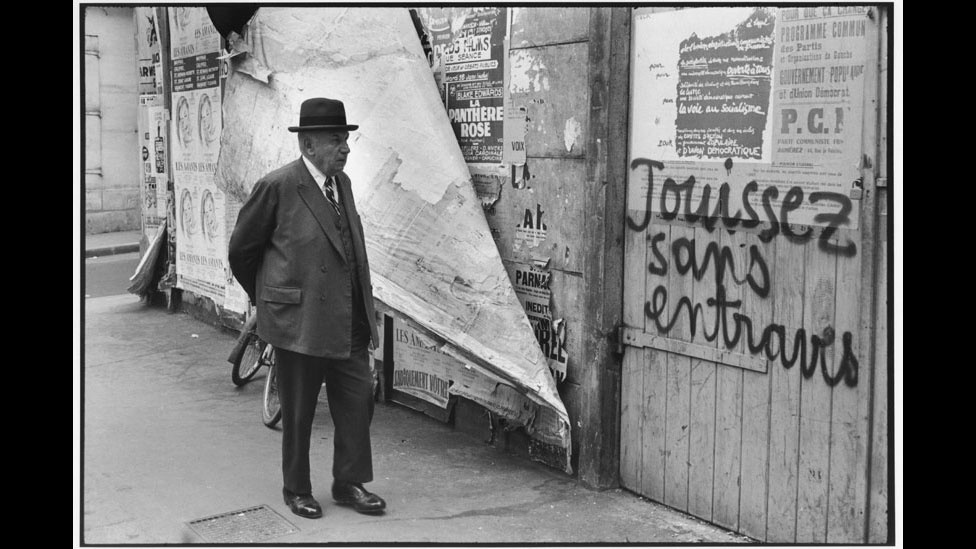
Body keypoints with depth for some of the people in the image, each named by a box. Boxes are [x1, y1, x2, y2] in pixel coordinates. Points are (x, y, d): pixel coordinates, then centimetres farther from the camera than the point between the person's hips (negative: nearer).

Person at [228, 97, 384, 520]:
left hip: (349, 321, 6)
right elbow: (241, 250, -2)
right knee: (298, 412, 8)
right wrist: (265, 299, 9)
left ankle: (349, 483, 24)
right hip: (299, 321, -6)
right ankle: (296, 489, 26)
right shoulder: (277, 187, -12)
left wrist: (365, 311, 16)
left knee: (358, 401, 8)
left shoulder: (342, 183, 9)